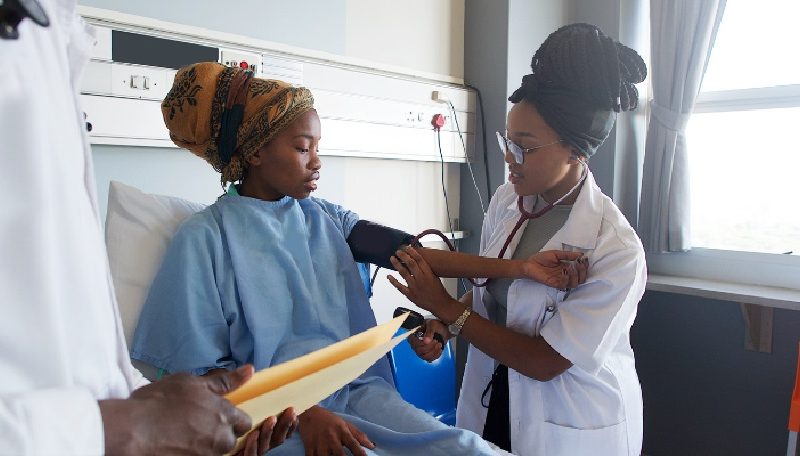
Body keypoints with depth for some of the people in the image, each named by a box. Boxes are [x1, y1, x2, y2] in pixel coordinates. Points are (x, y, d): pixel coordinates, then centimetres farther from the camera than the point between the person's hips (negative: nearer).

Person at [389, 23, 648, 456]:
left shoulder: (616, 250, -26)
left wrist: (445, 307, -21)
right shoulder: (505, 200, -8)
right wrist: (441, 325, -10)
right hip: (493, 403, 5)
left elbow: (546, 362, -21)